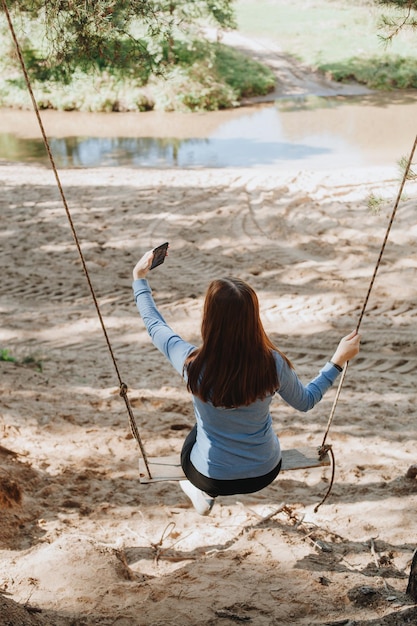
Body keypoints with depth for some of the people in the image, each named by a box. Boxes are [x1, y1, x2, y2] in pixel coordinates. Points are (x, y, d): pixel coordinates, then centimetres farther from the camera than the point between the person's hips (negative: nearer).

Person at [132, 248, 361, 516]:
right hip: (265, 474, 1)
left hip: (211, 477, 0)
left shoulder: (193, 363, -27)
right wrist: (339, 359, 5)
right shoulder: (273, 364, -25)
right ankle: (208, 491, 37)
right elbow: (306, 401, -4)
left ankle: (206, 493, 28)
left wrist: (140, 279, 7)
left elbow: (155, 324, -7)